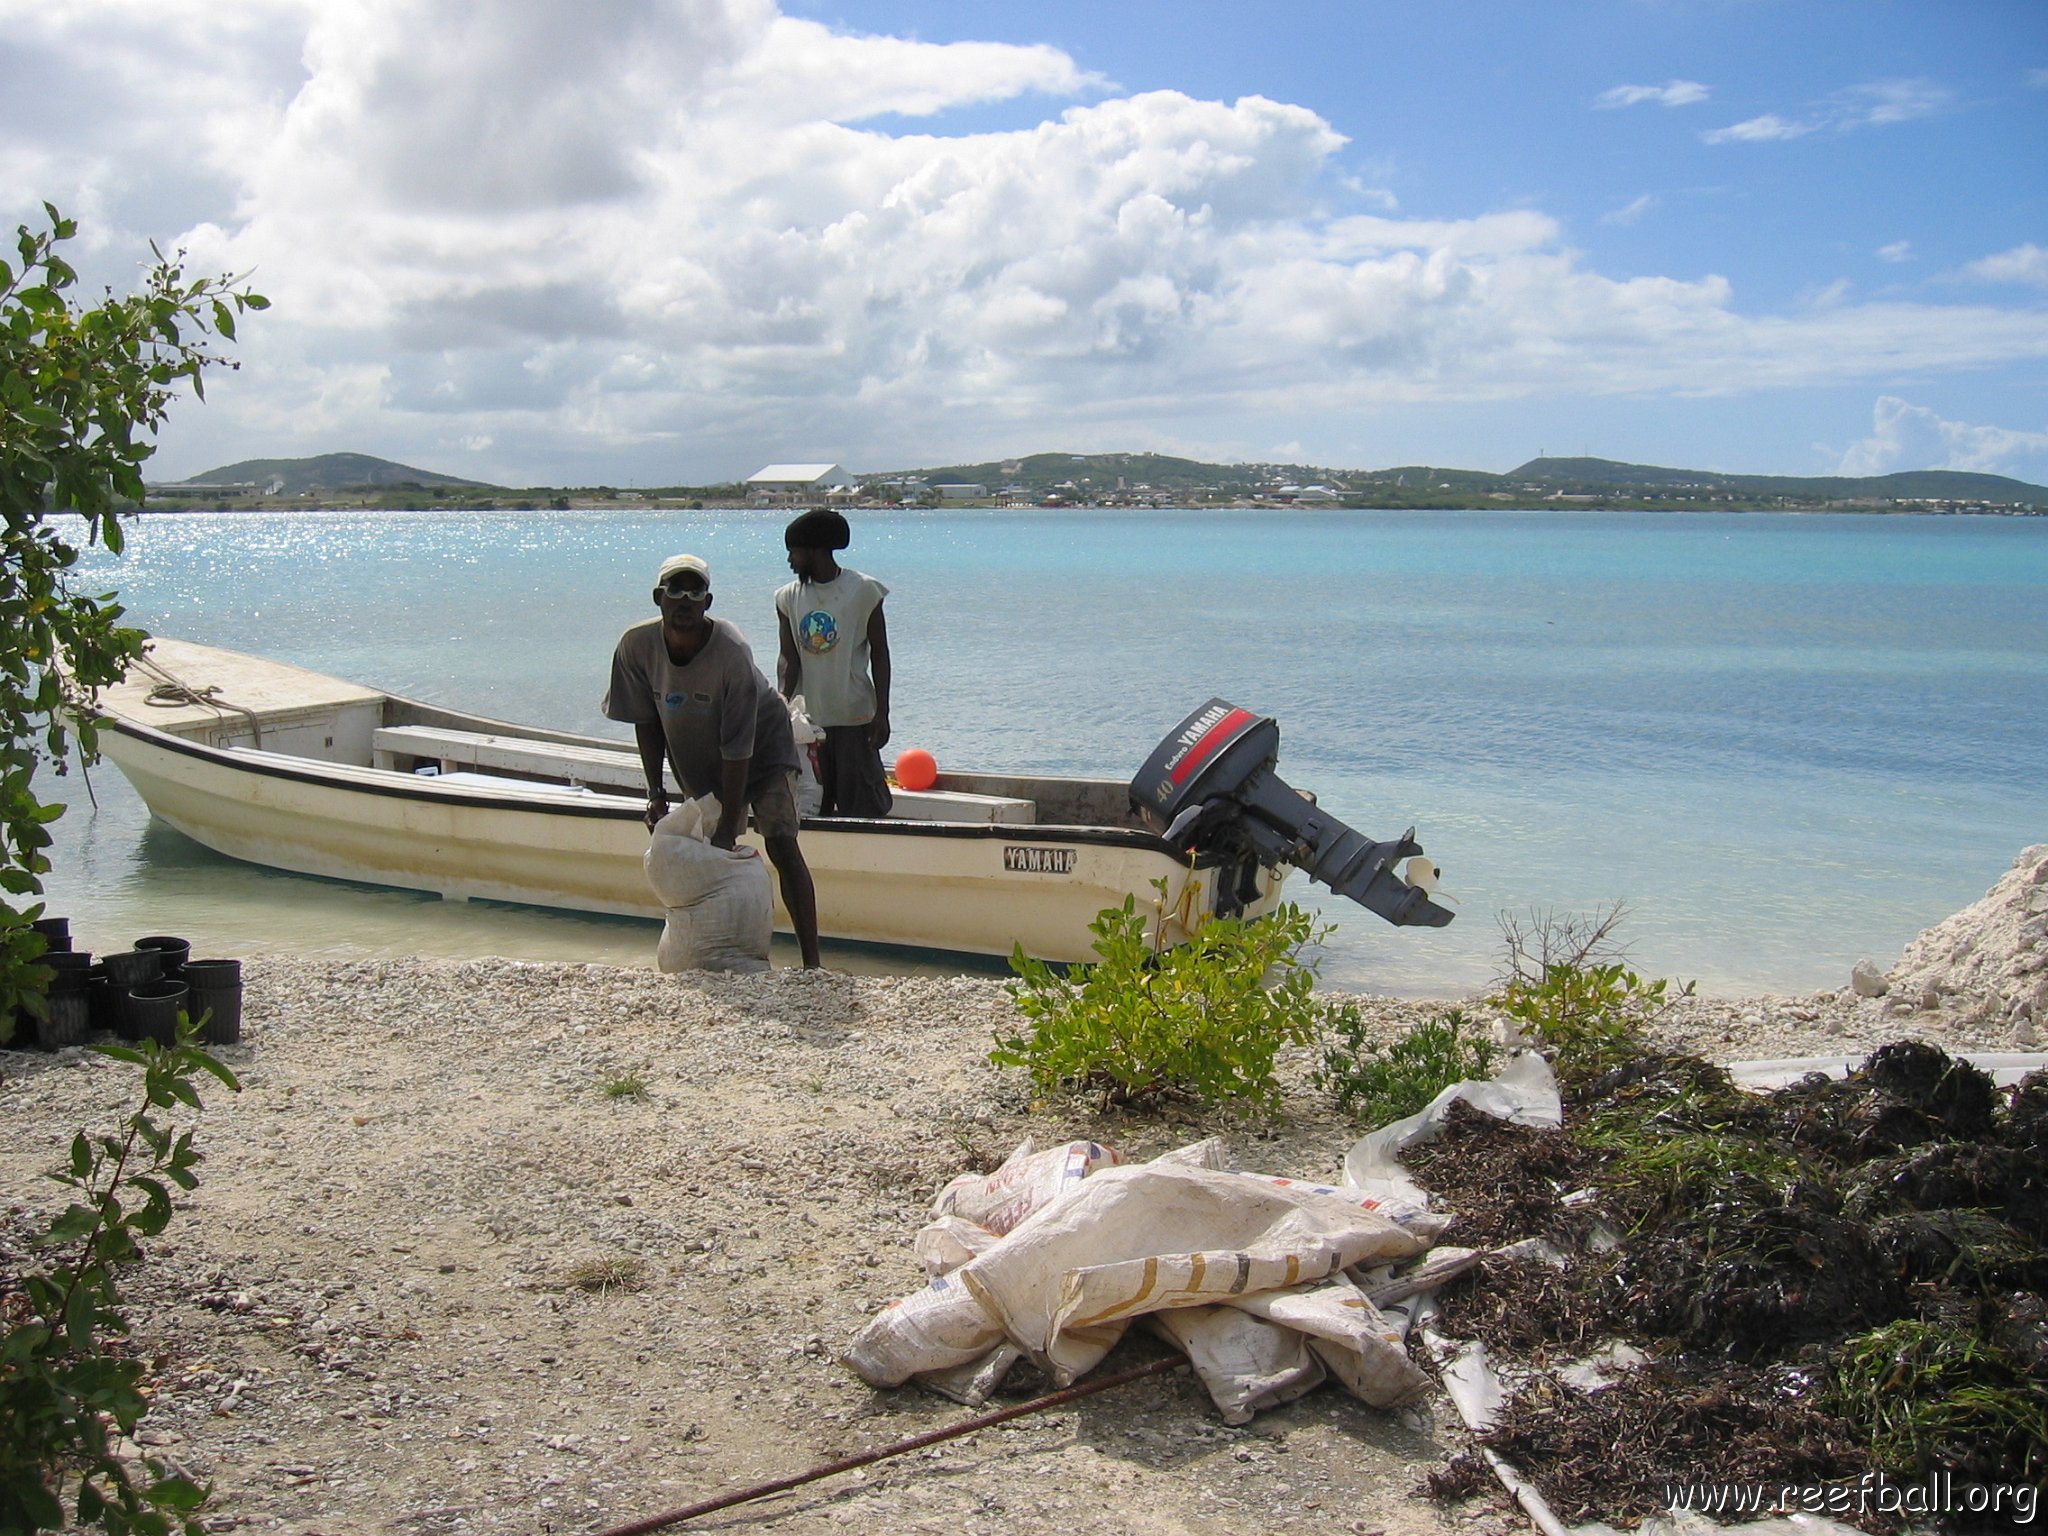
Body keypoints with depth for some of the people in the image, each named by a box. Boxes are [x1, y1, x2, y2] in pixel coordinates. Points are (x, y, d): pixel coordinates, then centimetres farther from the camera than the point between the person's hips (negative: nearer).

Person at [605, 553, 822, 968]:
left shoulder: (731, 653, -34)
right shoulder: (637, 646, -21)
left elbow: (737, 750, -31)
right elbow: (646, 721, -6)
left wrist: (728, 828, -30)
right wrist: (655, 792, -10)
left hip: (762, 749, -5)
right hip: (698, 760, 5)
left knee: (781, 844, -16)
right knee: (710, 853, 3)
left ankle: (811, 962, -17)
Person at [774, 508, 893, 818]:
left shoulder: (863, 591, -4)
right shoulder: (789, 598, 5)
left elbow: (879, 654, -1)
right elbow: (789, 659, -1)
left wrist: (882, 713, -6)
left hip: (855, 715, -3)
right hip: (807, 716, 3)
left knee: (864, 805, 0)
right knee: (811, 808, 9)